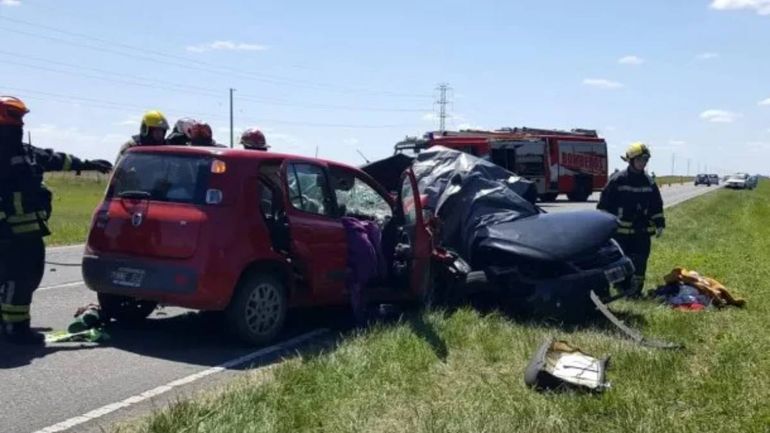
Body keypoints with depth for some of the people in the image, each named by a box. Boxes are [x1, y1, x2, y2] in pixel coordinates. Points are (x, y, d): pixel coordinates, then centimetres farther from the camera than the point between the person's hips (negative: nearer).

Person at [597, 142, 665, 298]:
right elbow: (604, 203, -4)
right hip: (620, 230, -3)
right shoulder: (617, 180, -6)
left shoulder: (649, 182, 8)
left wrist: (659, 223, 10)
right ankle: (622, 288, 12)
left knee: (639, 262, 1)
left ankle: (636, 289, 9)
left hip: (642, 231, 3)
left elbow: (657, 205, 17)